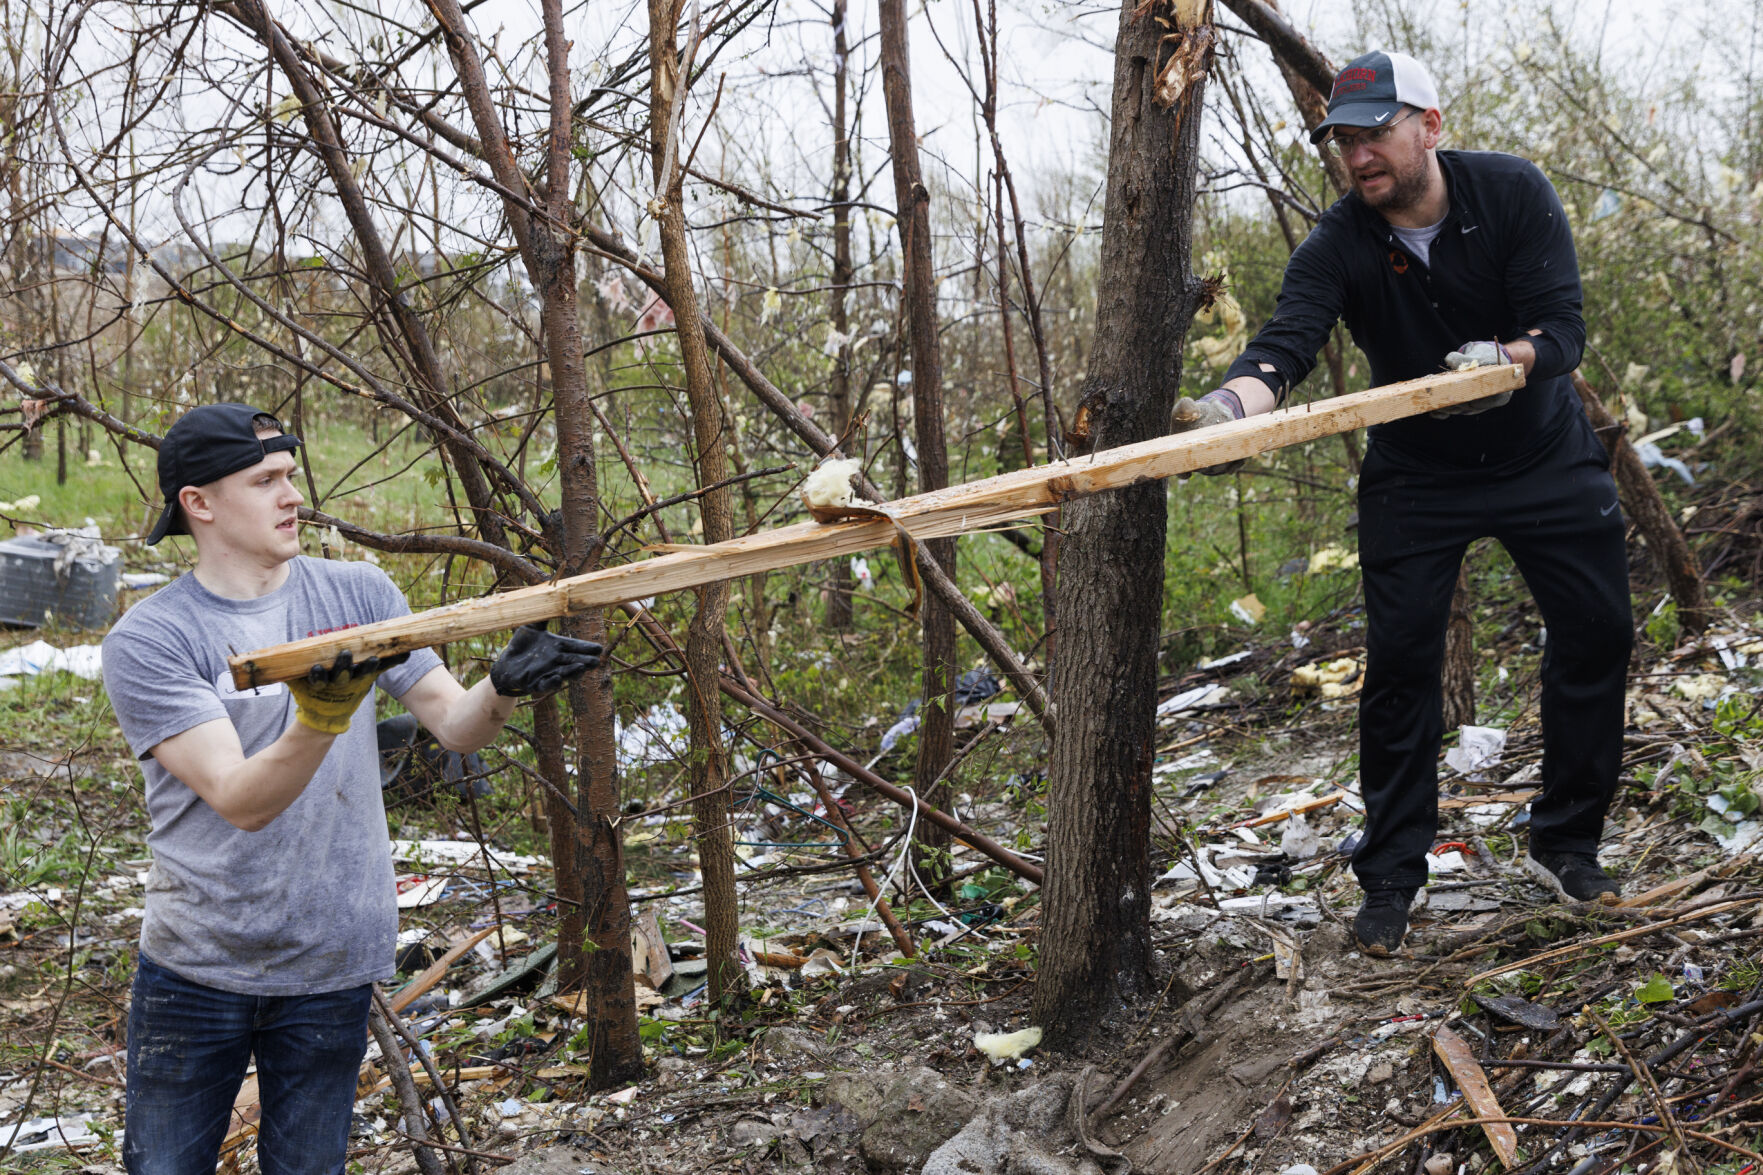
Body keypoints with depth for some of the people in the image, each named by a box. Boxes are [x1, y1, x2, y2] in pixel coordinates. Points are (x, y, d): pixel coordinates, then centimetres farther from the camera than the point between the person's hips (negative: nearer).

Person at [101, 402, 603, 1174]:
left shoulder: (359, 595, 1)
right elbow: (239, 800, -20)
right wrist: (321, 718, -37)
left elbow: (455, 724, -3)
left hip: (330, 969, 2)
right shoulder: (147, 641, -11)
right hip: (196, 967, -2)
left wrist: (506, 686, -25)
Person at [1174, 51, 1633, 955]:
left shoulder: (1513, 193, -17)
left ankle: (1565, 846, 15)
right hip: (1414, 474, -1)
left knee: (1596, 632, 0)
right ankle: (1390, 880, 5)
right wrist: (1229, 404, -56)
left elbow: (1563, 327, -23)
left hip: (1545, 456, 1)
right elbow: (1285, 344, -34)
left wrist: (1505, 359, -47)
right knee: (1399, 662, -5)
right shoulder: (1339, 245, -19)